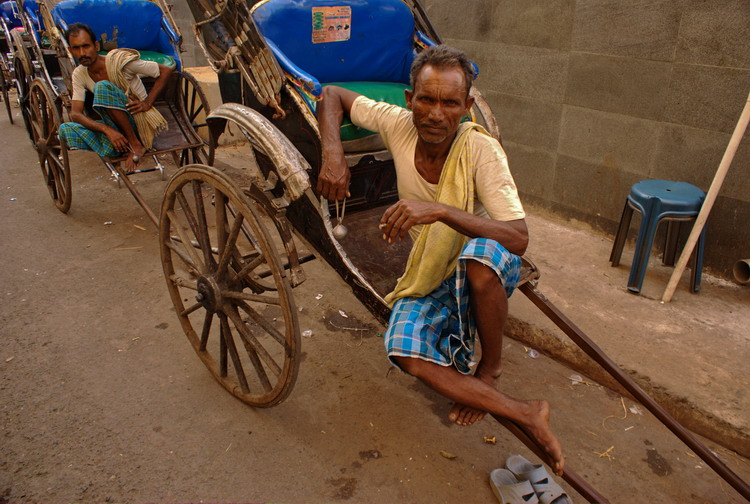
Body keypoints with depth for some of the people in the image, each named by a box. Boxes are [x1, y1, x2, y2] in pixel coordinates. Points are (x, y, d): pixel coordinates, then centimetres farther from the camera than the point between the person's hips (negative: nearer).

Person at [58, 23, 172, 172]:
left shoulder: (119, 61, -13)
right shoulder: (79, 74, 3)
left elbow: (165, 71, -9)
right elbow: (75, 114, -7)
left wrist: (147, 103, -17)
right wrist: (107, 130, -26)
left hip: (141, 122, -6)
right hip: (115, 126, 6)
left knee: (102, 86, -27)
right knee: (66, 129, -12)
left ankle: (136, 144, -23)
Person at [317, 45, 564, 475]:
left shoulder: (482, 150, -23)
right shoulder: (399, 125, -13)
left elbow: (519, 238, -33)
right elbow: (332, 95, 1)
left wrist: (439, 210, -44)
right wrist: (333, 154, -17)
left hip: (489, 274, -3)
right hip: (427, 280, 3)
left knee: (482, 252, -39)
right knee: (406, 352, -25)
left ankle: (490, 371, -13)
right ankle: (526, 415, -15)